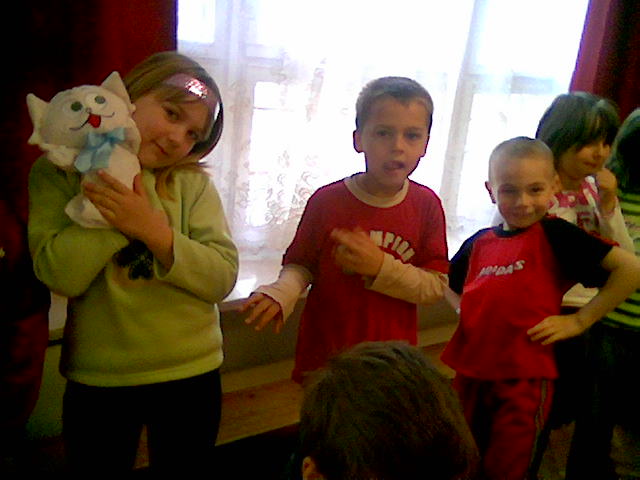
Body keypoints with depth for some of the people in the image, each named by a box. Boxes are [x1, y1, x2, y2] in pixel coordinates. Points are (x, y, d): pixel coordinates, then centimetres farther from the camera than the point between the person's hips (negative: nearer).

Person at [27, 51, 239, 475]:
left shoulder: (194, 184, -2)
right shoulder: (59, 172, -6)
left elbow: (223, 277, -11)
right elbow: (61, 275, -19)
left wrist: (155, 231, -24)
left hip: (191, 375, 2)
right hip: (97, 381, -1)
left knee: (183, 467, 19)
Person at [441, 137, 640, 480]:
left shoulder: (555, 234, -9)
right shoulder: (478, 243, 6)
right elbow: (449, 284, 24)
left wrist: (580, 320, -12)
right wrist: (466, 310, 6)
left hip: (524, 377, -5)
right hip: (470, 370, 5)